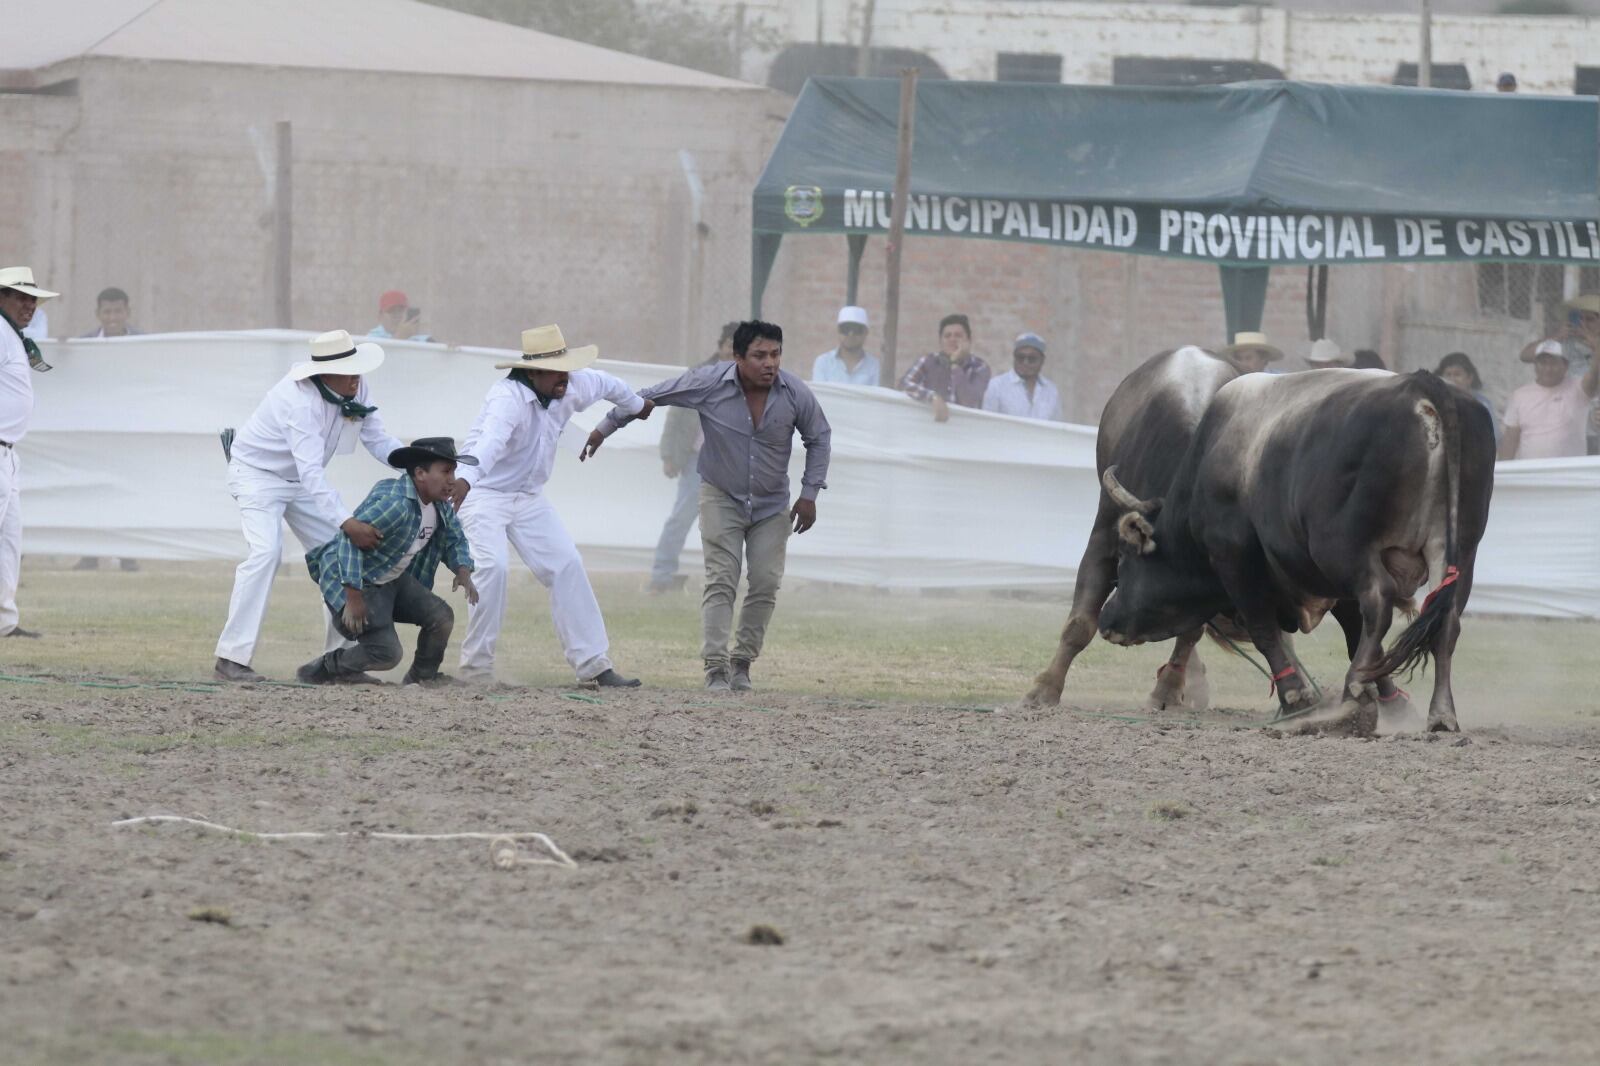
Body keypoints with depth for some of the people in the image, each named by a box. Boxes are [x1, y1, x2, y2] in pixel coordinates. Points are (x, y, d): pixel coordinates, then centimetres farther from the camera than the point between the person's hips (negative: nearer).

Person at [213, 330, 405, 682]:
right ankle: (232, 658, -27)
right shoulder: (301, 401, -35)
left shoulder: (355, 387, -12)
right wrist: (347, 523, -50)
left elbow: (378, 440, -3)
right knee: (266, 551, -27)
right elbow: (311, 473, -42)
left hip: (302, 480, 8)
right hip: (258, 474, -8)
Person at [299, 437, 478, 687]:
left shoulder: (441, 506, 1)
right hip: (354, 582, -9)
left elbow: (455, 540, 19)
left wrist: (463, 571, -3)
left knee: (441, 616, -3)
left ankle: (422, 676, 20)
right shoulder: (396, 504, -29)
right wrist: (354, 598, -33)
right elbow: (350, 539, -33)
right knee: (387, 654, -17)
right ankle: (323, 669, 4)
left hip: (393, 580, 9)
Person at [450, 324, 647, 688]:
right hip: (482, 493, -8)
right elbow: (491, 439, -50)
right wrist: (465, 479, -68)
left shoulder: (572, 388, -5)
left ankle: (594, 664, 10)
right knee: (493, 566, -26)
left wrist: (636, 406, 40)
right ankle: (477, 668, -17)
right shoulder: (508, 397, -30)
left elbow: (607, 385, 19)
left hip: (528, 498, 8)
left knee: (567, 566, 3)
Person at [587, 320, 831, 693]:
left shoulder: (795, 394, -15)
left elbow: (819, 439, 2)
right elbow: (650, 397, -6)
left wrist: (809, 494, -3)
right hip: (722, 498, -2)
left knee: (766, 585, -2)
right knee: (721, 582, -12)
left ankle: (742, 664, 11)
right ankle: (716, 668, -15)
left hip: (772, 506, 2)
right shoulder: (708, 383, -20)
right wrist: (605, 428, 0)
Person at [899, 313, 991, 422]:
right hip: (929, 423, 0)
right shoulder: (928, 362, 0)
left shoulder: (980, 368, -3)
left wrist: (955, 365, -14)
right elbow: (905, 384, -15)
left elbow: (970, 404, -15)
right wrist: (934, 398, -29)